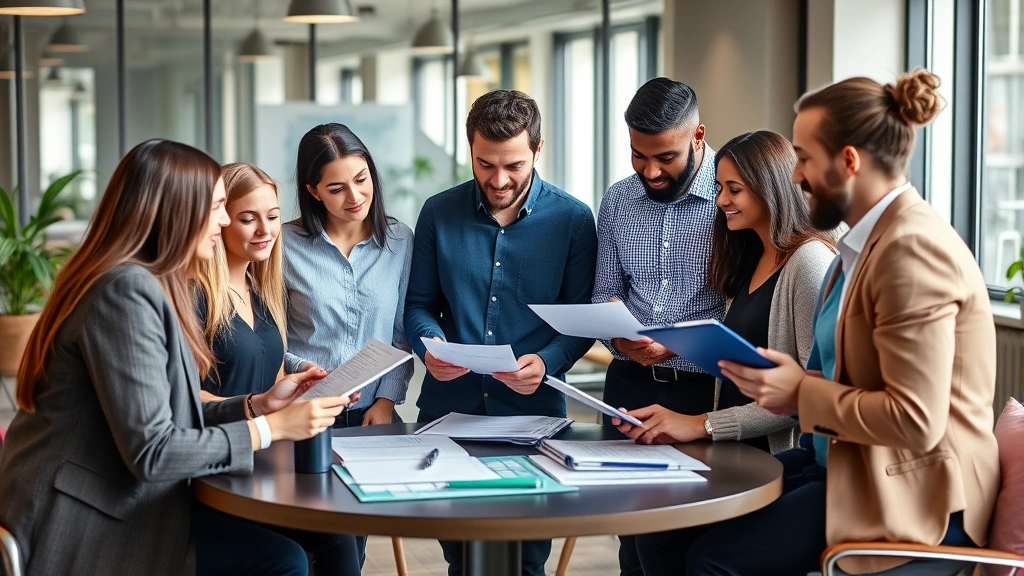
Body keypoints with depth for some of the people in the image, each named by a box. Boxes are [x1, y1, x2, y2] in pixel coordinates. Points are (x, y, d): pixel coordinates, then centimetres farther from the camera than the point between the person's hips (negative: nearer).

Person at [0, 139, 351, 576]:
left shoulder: (147, 283, 13)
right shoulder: (127, 290, -19)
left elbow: (170, 416, 9)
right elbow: (152, 451, -22)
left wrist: (257, 405, 2)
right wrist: (270, 428, -16)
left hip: (113, 502, 10)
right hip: (83, 527, -10)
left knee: (285, 539, 1)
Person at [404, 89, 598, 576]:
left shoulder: (572, 219, -2)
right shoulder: (439, 214, 3)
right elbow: (419, 304, 8)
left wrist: (548, 362, -19)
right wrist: (430, 346, -13)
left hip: (534, 411, -1)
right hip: (448, 408, 2)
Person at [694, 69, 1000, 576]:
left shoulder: (913, 248, -20)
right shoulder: (872, 238, 12)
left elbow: (916, 420, -25)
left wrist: (802, 392, -15)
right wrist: (783, 385, 0)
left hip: (909, 496, -10)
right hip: (846, 463, 10)